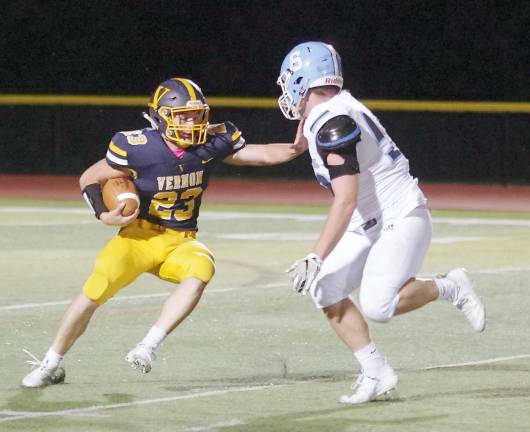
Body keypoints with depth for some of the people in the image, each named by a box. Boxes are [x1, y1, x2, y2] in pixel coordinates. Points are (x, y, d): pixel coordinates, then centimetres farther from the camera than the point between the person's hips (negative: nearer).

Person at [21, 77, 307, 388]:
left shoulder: (212, 144, -6)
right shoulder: (137, 148, -16)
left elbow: (261, 154, 0)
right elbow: (90, 179, -2)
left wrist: (296, 149, -18)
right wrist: (104, 215, -18)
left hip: (180, 242, 2)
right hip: (140, 234, -2)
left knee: (201, 270, -31)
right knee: (94, 293, -18)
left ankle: (149, 346, -27)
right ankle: (51, 364, 4)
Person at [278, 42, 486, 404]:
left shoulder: (333, 125, -23)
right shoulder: (338, 110, 5)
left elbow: (346, 200, -28)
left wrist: (316, 258, -30)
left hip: (401, 219, -10)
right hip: (370, 224, 10)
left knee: (377, 306, -22)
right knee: (326, 290, -2)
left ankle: (449, 287, 2)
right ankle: (375, 373, 2)